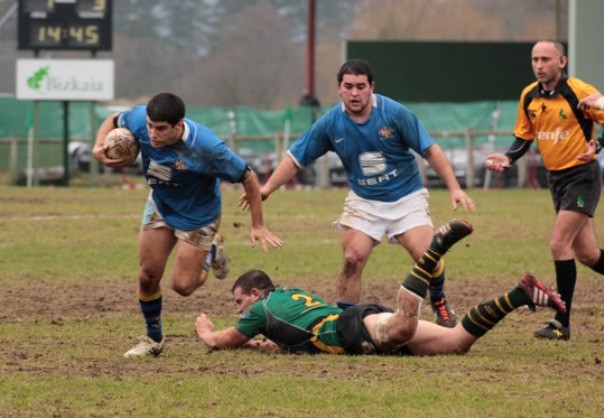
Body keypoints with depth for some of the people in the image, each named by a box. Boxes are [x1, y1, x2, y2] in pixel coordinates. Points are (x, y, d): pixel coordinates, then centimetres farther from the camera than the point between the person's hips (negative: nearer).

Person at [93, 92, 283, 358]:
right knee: (148, 276, 3)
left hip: (198, 215, -4)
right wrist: (99, 147, -23)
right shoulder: (139, 120, -28)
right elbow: (113, 121, -2)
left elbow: (248, 178, -24)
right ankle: (153, 339, 25)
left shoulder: (205, 147, -38)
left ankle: (211, 253, 28)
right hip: (160, 205, 4)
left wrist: (258, 226, -18)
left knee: (182, 285, -4)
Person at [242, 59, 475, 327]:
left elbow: (430, 150, -10)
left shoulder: (395, 113, -16)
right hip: (364, 202, 2)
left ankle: (439, 303, 13)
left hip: (406, 197, -2)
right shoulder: (330, 124, -9)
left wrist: (454, 188, -14)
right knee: (352, 260, -13)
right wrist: (266, 189, -6)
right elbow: (296, 158, 1)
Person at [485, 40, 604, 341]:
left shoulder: (579, 92, -16)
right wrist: (507, 158, -7)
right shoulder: (529, 97, 3)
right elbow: (523, 139, 11)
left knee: (559, 244, -15)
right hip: (556, 178, 6)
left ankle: (562, 323, -10)